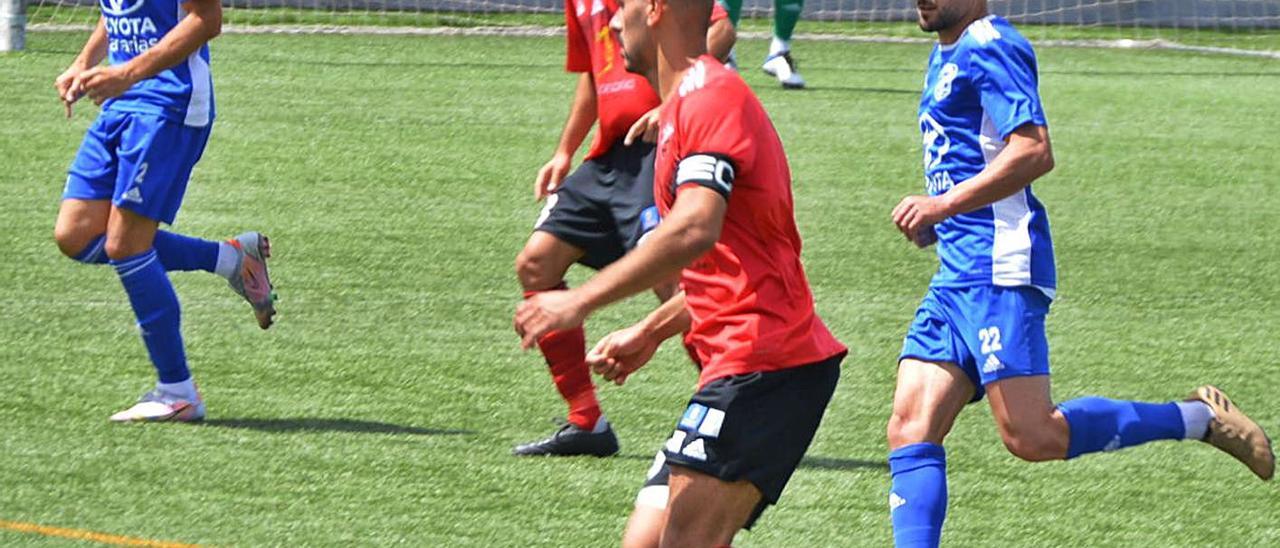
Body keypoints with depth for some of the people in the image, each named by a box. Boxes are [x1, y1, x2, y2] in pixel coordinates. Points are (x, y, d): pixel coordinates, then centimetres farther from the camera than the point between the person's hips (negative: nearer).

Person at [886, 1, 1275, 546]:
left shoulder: (990, 46, -9)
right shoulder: (945, 55, 21)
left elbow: (1034, 153, -20)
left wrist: (943, 206, -20)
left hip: (999, 272, -10)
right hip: (956, 273, 10)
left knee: (1031, 436, -14)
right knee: (910, 433, -1)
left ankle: (1198, 419, -1)